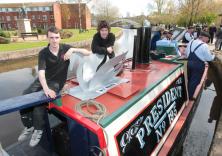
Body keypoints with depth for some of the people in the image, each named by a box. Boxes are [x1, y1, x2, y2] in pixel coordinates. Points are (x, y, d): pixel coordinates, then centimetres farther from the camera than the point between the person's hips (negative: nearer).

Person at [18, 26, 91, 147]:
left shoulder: (65, 48, -6)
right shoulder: (43, 53, -7)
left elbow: (88, 53, -9)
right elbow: (41, 72, -21)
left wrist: (73, 50, -27)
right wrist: (46, 89, -38)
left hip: (57, 82, -3)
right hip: (43, 80, 3)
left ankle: (38, 129, 0)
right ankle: (28, 126, 13)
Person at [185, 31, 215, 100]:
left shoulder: (191, 42, 4)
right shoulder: (204, 45, -15)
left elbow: (186, 53, 12)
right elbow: (209, 58, -8)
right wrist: (214, 56, 12)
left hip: (189, 63, 7)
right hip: (198, 65, -6)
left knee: (190, 79, 21)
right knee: (195, 81, 6)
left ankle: (188, 94, 36)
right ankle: (191, 96, 16)